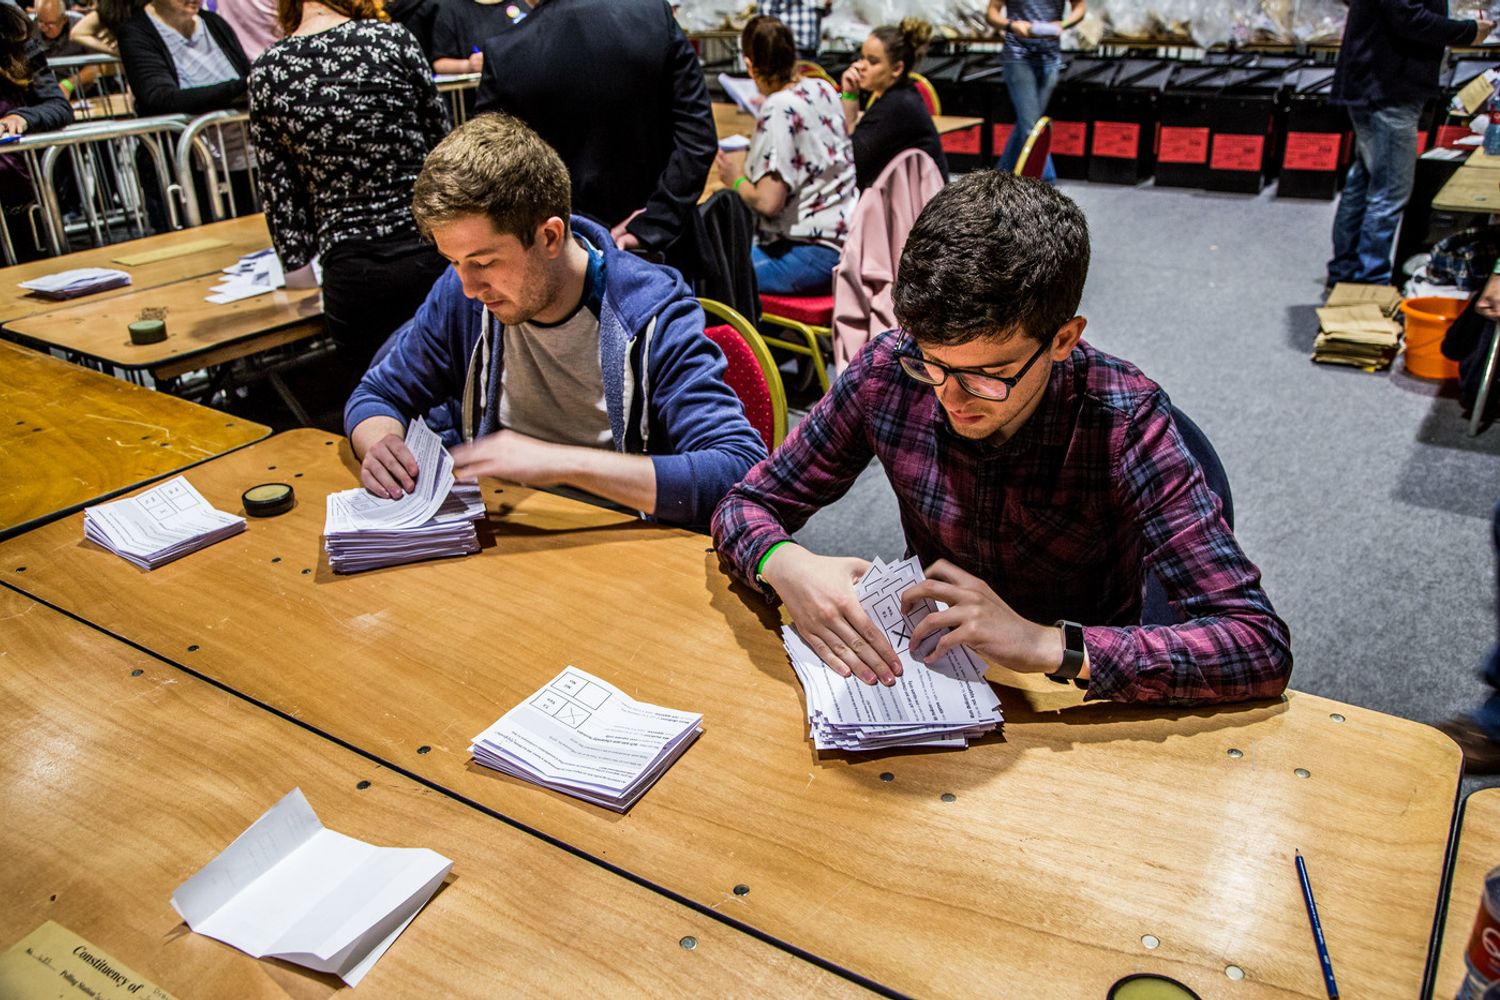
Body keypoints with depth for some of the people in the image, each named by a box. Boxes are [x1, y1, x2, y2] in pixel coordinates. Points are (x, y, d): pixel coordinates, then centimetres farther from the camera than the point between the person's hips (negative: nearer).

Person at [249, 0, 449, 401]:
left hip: (350, 272, 2)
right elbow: (442, 141, 4)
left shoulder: (266, 72, 2)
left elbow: (277, 185, 7)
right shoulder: (391, 39, -3)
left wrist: (297, 254, 20)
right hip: (430, 251, -1)